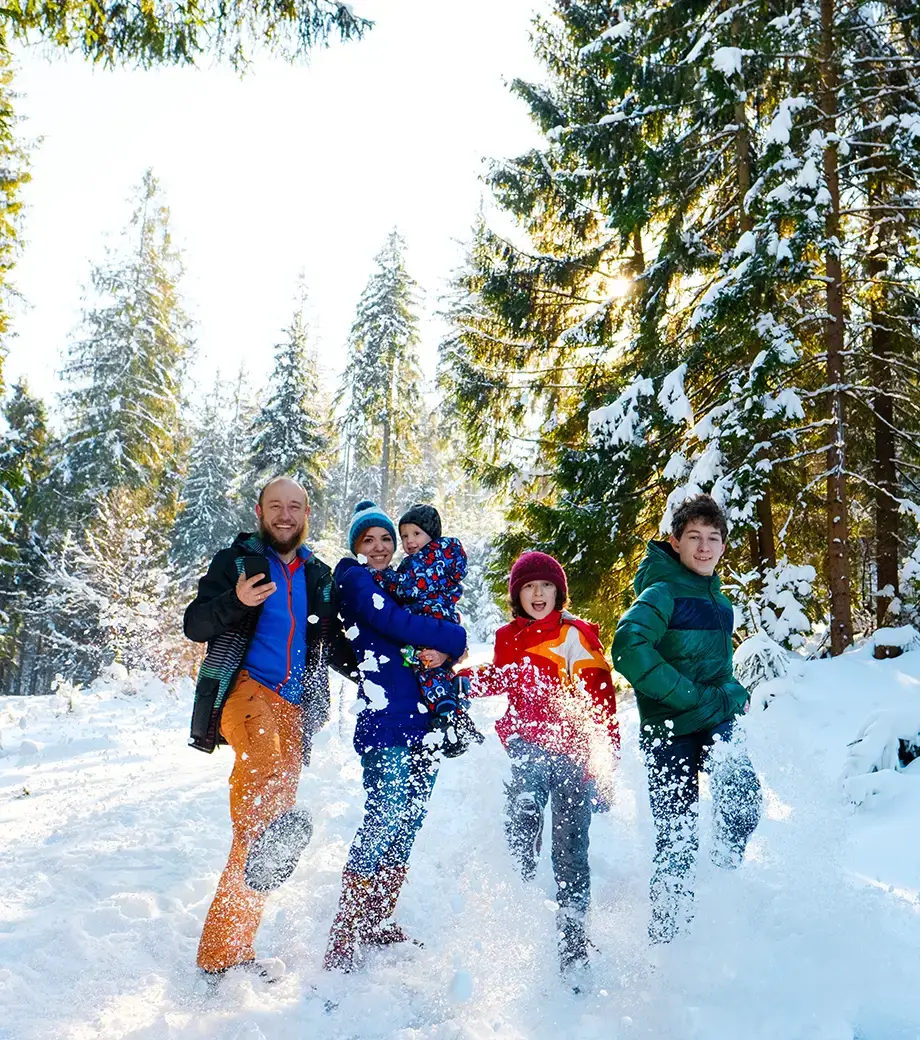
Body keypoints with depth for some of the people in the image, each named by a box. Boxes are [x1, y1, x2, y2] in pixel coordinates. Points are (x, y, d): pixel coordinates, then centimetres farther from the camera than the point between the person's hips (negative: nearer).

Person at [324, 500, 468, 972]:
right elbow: (396, 624, -14)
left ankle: (378, 924, 19)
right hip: (384, 720, -7)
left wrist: (442, 650, -10)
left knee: (407, 825, 8)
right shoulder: (355, 579, 1)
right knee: (383, 821, -13)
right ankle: (341, 941, -6)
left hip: (423, 720, 7)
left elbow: (441, 631, 14)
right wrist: (455, 638, -3)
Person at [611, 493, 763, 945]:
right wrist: (697, 697, -23)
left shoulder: (715, 598, 15)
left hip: (717, 721, 5)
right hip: (670, 729, -5)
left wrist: (732, 692, 12)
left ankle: (728, 870, 4)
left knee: (744, 802, -23)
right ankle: (665, 934, 19)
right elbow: (629, 650, -27)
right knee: (676, 839, 0)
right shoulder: (662, 593, -10)